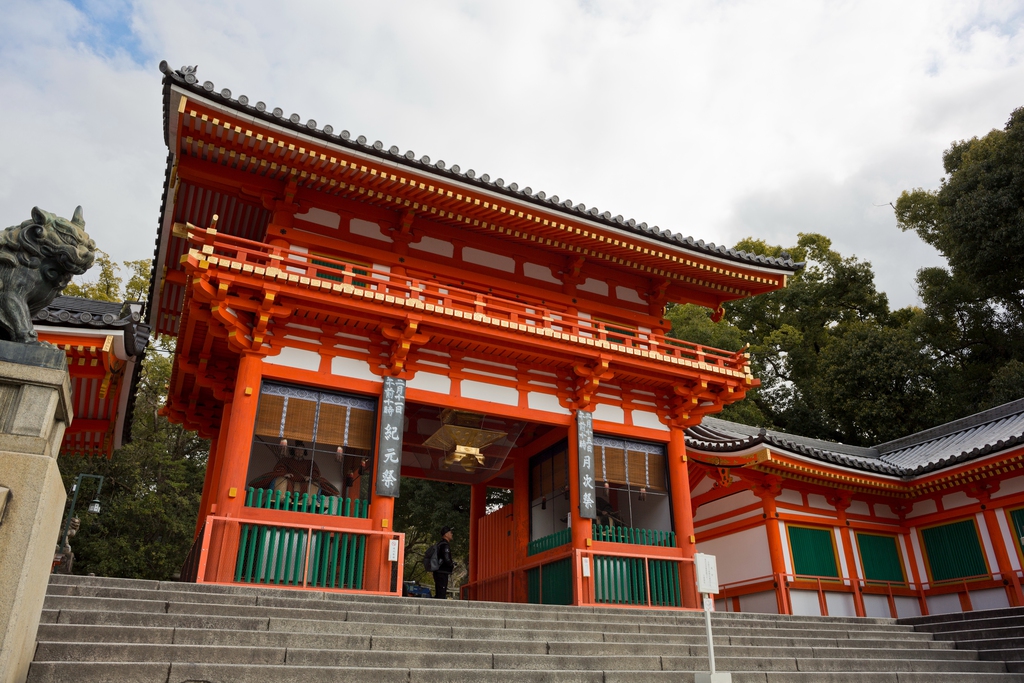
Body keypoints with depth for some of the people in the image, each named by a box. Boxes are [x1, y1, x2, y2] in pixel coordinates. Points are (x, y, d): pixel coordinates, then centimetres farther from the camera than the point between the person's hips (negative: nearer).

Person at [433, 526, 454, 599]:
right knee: (441, 595, -10)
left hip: (438, 572, 10)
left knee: (438, 595, 13)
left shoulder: (440, 544, 18)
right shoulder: (445, 545, -13)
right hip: (442, 573, -10)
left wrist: (452, 564, 15)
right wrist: (452, 566, -4)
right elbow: (447, 560, -22)